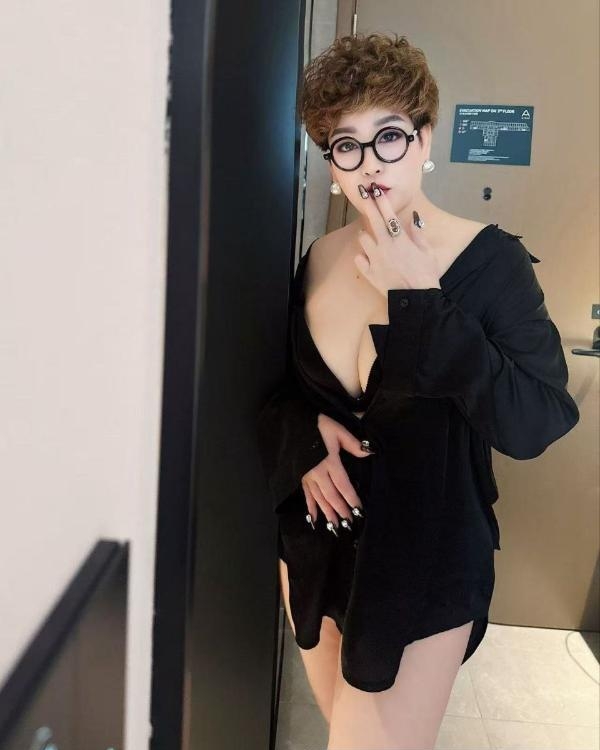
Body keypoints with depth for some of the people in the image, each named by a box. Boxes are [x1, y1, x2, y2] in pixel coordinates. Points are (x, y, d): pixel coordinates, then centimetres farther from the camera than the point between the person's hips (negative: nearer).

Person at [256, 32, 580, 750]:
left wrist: (419, 303, -26)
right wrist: (304, 433, -12)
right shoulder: (320, 259, -2)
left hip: (424, 564, -4)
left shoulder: (491, 260, -14)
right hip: (315, 549, 5)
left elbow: (537, 423, -22)